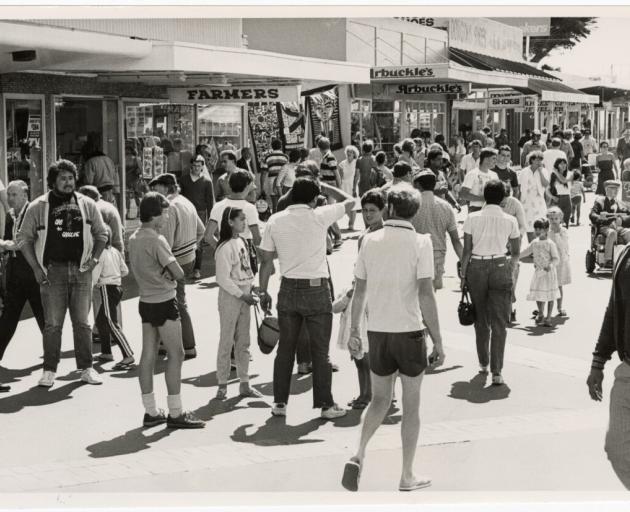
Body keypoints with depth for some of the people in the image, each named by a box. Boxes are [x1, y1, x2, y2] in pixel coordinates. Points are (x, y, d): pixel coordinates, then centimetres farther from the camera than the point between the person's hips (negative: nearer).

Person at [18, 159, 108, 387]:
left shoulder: (87, 205, 6)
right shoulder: (38, 207, 0)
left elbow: (101, 234, 13)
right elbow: (24, 239, 3)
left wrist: (94, 258, -1)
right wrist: (36, 268, -5)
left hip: (81, 270, 2)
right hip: (52, 271, -2)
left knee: (82, 323, 7)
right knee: (52, 324, 0)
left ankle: (86, 368, 15)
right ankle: (49, 370, 8)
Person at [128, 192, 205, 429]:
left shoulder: (134, 238, 9)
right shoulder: (156, 240, -17)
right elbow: (179, 273, -17)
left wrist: (162, 275, 2)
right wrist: (170, 276, 4)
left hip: (145, 301, 9)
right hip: (163, 302, -9)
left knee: (148, 354, 9)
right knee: (176, 354, -2)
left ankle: (151, 412, 14)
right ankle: (175, 414, -1)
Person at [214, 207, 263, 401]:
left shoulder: (241, 242, 9)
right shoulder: (225, 248, -16)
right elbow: (223, 279, -18)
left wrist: (250, 292, 8)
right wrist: (242, 295, -17)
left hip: (244, 296, 8)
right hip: (230, 297, -8)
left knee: (243, 342, 12)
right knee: (226, 342, 0)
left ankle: (244, 384, 19)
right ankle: (222, 385, 8)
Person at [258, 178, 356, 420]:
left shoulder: (275, 221, 1)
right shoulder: (319, 216, -7)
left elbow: (266, 260, 3)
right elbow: (350, 203, 7)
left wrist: (263, 292, 11)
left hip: (288, 289, 3)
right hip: (316, 289, -3)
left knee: (285, 348, 11)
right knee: (320, 351, 4)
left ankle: (280, 402, 15)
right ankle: (326, 404, 8)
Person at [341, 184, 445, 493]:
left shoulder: (370, 241, 1)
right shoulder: (420, 242, -10)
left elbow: (359, 291, 5)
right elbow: (426, 296, -15)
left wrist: (354, 331, 16)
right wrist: (438, 342, -10)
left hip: (378, 331, 3)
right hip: (410, 331, -3)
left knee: (379, 400, 18)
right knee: (411, 405, 10)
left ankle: (359, 456, -2)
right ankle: (407, 477, 16)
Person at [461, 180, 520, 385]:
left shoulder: (472, 218, -1)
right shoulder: (510, 221, 1)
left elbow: (466, 250, -3)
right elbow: (516, 253, 7)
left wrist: (463, 275, 6)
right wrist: (510, 270, 24)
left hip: (476, 267, 1)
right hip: (499, 267, -1)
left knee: (481, 320, 17)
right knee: (499, 322, 0)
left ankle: (483, 363, 28)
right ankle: (496, 371, -7)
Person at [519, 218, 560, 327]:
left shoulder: (550, 244, -10)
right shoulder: (534, 242, 7)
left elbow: (556, 258, -14)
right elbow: (526, 252, 20)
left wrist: (550, 265, -31)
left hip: (549, 272, -5)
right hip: (538, 272, 5)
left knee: (550, 296, 2)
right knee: (538, 295, 6)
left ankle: (548, 317, 10)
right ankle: (540, 314, 28)